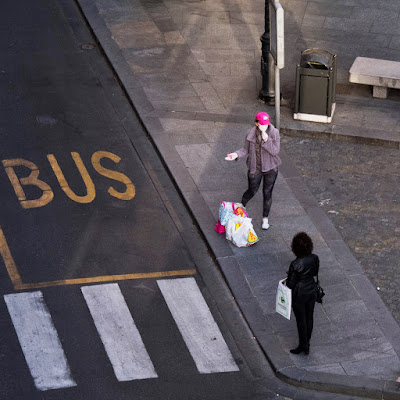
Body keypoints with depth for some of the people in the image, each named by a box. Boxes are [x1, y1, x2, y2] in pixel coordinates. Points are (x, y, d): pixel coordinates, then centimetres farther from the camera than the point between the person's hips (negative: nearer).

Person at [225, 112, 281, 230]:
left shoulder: (274, 132, -16)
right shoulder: (251, 133, -12)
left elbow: (275, 151, -22)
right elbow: (246, 149, -1)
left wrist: (266, 139, -33)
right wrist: (236, 154, -19)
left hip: (270, 168, -1)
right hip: (255, 169, 1)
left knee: (267, 193, 10)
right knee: (252, 191, 16)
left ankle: (265, 218, 31)